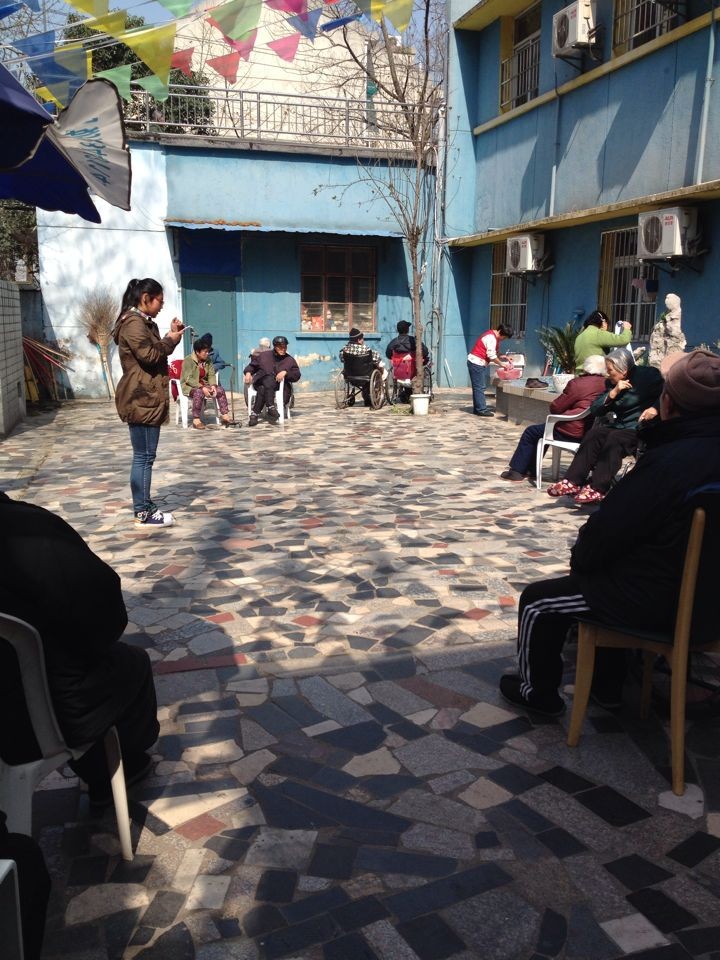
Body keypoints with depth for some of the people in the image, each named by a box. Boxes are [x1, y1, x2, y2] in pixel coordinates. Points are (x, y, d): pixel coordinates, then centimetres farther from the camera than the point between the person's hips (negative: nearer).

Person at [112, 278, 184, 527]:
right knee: (143, 456, -7)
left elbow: (157, 351, 24)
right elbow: (149, 355, -20)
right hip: (140, 400, -11)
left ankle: (145, 507, 19)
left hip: (148, 399, 11)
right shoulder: (134, 323, -13)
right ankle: (143, 513, -2)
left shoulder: (143, 322, 20)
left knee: (146, 456, 12)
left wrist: (171, 336, 10)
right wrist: (170, 340, -7)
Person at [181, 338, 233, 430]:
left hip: (204, 385, 6)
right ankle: (196, 420, -33)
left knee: (220, 390, -15)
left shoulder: (208, 360, 4)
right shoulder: (188, 360, -15)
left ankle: (225, 416, -11)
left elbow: (211, 375, 3)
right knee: (199, 393, -38)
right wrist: (202, 388, -31)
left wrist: (213, 385, -19)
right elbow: (188, 379, -22)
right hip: (189, 386, -6)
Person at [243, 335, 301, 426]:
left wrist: (285, 372, -14)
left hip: (279, 385, 0)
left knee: (262, 389, -34)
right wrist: (248, 372, 1)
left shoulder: (290, 360, 15)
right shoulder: (264, 355, 19)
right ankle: (271, 407, -47)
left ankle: (255, 413, -36)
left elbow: (297, 375, 4)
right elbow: (252, 366, 24)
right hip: (261, 382, 1)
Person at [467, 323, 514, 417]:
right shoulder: (491, 338, -19)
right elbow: (492, 356, -22)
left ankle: (477, 409, 18)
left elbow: (494, 353, 18)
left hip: (479, 363, 11)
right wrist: (502, 364, -12)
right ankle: (481, 409, -6)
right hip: (477, 363, -11)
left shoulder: (492, 336, 13)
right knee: (479, 387, -8)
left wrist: (503, 358, 6)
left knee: (479, 387, 13)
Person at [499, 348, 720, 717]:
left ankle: (538, 691, 28)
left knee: (536, 601, 7)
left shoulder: (668, 462, -27)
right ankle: (607, 685, 40)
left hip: (659, 604, -8)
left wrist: (580, 558, 1)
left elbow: (607, 530, -19)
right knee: (606, 577, 34)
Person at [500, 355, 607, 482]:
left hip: (573, 432, -8)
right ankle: (530, 470, 30)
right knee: (539, 429, 28)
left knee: (530, 432, 12)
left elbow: (555, 408, -9)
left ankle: (517, 470, 17)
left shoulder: (577, 383, -14)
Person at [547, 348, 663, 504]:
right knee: (592, 434, -20)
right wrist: (613, 393, -9)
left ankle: (597, 489, -39)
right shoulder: (611, 383, 14)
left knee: (614, 439, -32)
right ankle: (573, 482, -28)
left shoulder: (647, 375, -2)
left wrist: (655, 408, -24)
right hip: (619, 426, 6)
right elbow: (594, 409, 4)